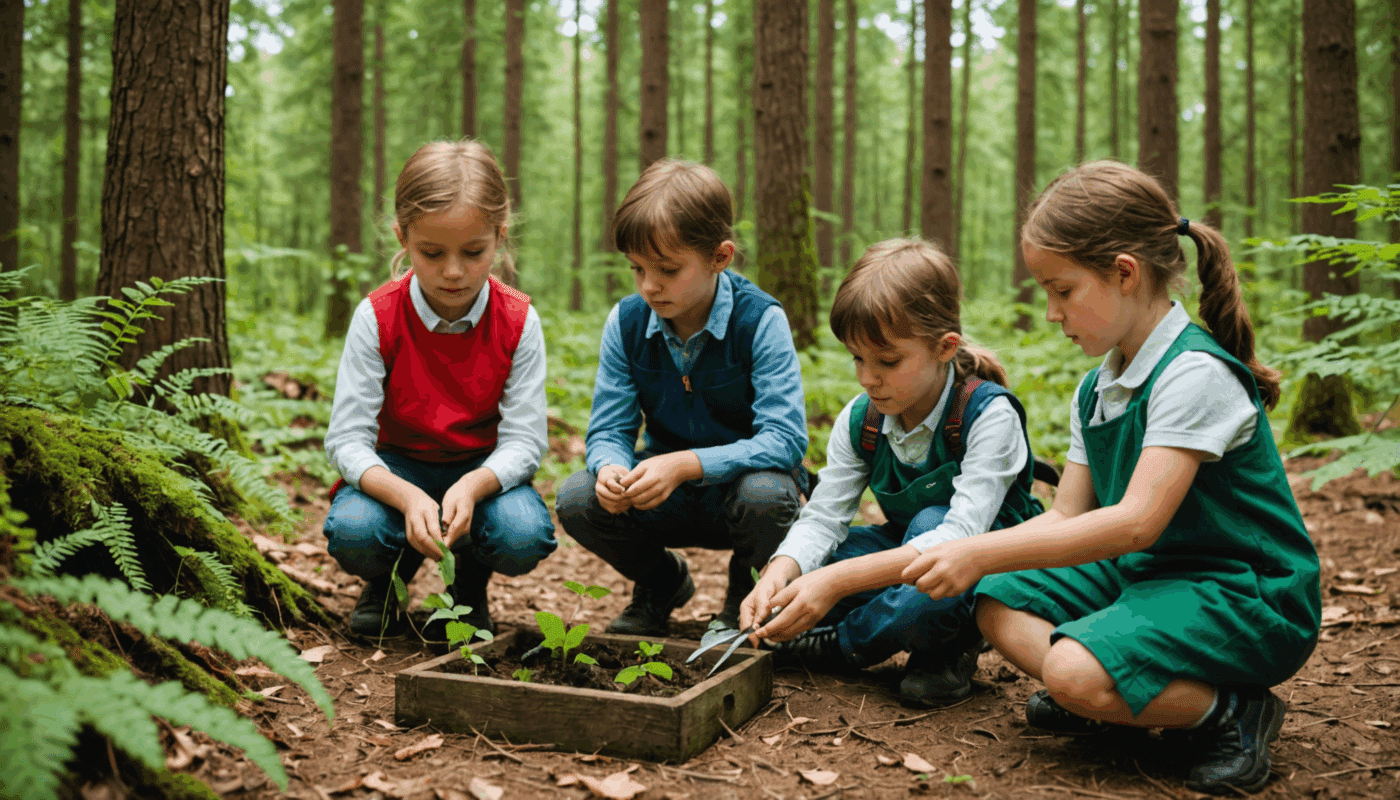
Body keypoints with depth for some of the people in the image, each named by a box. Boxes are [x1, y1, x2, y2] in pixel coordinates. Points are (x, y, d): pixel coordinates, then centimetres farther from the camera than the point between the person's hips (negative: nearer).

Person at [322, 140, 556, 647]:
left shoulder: (517, 320, -16)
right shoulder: (378, 317, -18)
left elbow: (523, 439, -18)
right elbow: (346, 438, -21)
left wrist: (472, 487, -40)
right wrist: (409, 497, -40)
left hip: (484, 469, 0)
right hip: (397, 469, 0)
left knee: (524, 536, -32)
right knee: (352, 533, -32)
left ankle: (469, 584, 8)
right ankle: (387, 580, 9)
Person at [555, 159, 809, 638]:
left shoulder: (760, 320, -20)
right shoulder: (626, 321, -7)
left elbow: (786, 438, -27)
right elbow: (608, 430, -4)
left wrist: (684, 464, -37)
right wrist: (610, 468, -30)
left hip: (742, 476, -3)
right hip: (668, 494, 4)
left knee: (767, 495, -37)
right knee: (577, 500, -22)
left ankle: (747, 591, 0)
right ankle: (661, 581, 11)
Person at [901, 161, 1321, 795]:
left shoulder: (1195, 373, -21)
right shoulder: (1093, 392, 8)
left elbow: (1137, 523, -29)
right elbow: (1067, 516, 7)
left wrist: (982, 554, -29)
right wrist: (964, 557, -9)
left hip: (1246, 597, -9)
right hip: (1144, 573, 9)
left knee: (1076, 670, -28)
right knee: (998, 601, 0)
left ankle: (1228, 711, -7)